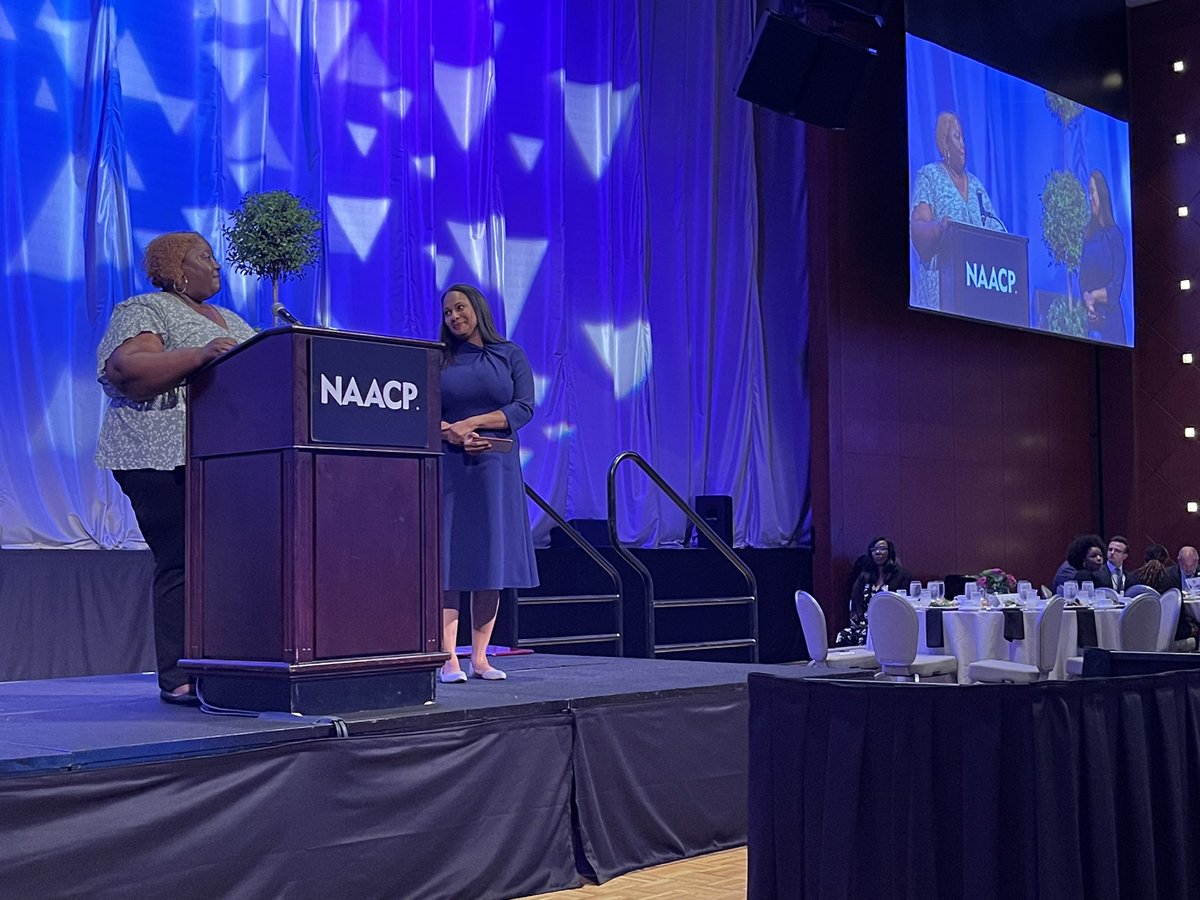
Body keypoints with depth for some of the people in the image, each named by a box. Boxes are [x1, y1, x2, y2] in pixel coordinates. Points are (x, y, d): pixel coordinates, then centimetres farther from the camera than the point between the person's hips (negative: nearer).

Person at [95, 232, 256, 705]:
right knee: (182, 564, -11)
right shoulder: (143, 310, 1)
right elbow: (126, 369, -15)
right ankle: (178, 679, -9)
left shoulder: (231, 320, 26)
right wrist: (200, 355, -24)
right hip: (168, 458, -7)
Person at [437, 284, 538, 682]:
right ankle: (449, 659, -7)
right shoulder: (438, 359, 10)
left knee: (492, 559, -1)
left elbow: (525, 408, -2)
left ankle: (480, 657, 4)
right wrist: (452, 433, -15)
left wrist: (473, 423, -11)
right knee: (448, 560, -6)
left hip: (496, 467, 1)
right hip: (448, 467, -1)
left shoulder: (509, 355, 9)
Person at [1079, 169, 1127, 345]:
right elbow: (1082, 278, 9)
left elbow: (1116, 286, -8)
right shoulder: (1088, 234, 11)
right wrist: (1086, 300, -7)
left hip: (1110, 317, -5)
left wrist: (1094, 296, -14)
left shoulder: (1114, 234, -5)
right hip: (1091, 318, 5)